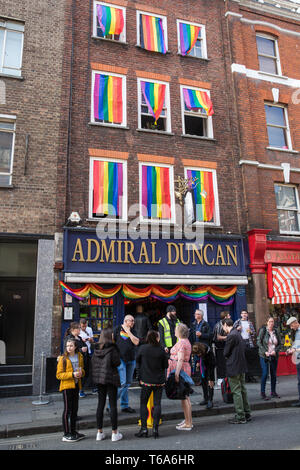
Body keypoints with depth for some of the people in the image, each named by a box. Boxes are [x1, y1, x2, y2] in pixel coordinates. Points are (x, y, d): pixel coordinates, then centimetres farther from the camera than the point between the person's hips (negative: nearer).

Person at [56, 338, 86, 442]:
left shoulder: (79, 357, 6)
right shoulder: (63, 359, -9)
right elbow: (59, 375, -11)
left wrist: (81, 372, -5)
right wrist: (72, 374, -21)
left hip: (76, 385, 5)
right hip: (67, 386, -5)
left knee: (75, 409, 13)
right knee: (67, 409, -3)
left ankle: (73, 431, 26)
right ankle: (66, 434, 6)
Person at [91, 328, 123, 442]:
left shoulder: (96, 349, 2)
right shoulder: (112, 348, -16)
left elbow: (93, 363, 6)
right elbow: (117, 362, -16)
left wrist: (95, 376, 14)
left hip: (98, 378, 5)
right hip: (110, 378, -5)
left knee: (100, 404, 13)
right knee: (113, 405, 4)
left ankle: (99, 432, 20)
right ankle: (114, 433, 11)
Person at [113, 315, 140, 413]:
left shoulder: (133, 331, 11)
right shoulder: (118, 329, -1)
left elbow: (136, 342, -4)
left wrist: (128, 331, -7)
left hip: (131, 360, 5)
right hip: (120, 359, -5)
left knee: (127, 383, 11)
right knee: (122, 383, -11)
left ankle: (125, 406, 21)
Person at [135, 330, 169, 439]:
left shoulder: (142, 348, -9)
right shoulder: (161, 350, -10)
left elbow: (137, 360, 5)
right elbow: (166, 366, -2)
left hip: (146, 381, 0)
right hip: (159, 381, 0)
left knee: (143, 403, 11)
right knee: (157, 403, 9)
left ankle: (144, 429, 10)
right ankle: (155, 429, 8)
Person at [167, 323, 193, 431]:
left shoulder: (181, 343, -16)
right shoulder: (186, 341, 15)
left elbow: (180, 360, -24)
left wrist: (176, 373, -29)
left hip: (181, 369, -10)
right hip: (185, 368, 10)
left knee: (184, 397, -3)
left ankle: (188, 424, 4)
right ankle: (188, 421, 26)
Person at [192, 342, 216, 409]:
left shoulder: (208, 352, -38)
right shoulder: (196, 350, -25)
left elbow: (211, 367, -30)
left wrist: (211, 379, -28)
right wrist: (198, 361, 3)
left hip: (209, 365, -5)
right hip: (202, 365, 5)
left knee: (210, 383, -12)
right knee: (203, 382, 5)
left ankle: (210, 401, -8)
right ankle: (206, 399, 14)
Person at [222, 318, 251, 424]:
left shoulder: (231, 336, -19)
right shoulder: (237, 333, 10)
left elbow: (226, 352, -16)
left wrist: (226, 356, 5)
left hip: (234, 367, -10)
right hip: (241, 366, 10)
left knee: (236, 392, -1)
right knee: (242, 390, 17)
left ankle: (240, 417, 6)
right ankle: (247, 413, 27)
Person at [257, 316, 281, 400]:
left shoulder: (276, 331, 5)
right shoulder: (262, 330, -6)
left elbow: (279, 343, 9)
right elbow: (259, 342, -7)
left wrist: (275, 351, -8)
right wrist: (265, 352, -15)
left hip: (274, 356, 4)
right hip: (264, 355, -4)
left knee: (273, 374, 8)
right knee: (265, 373, -7)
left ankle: (273, 392, 22)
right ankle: (262, 393, 4)